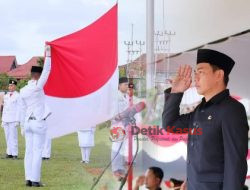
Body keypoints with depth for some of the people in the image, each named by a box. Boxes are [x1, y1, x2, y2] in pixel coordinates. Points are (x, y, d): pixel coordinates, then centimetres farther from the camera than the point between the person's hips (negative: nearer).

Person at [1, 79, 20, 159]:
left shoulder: (18, 96, -4)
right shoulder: (6, 96, 15)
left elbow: (19, 109, -7)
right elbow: (4, 108, 18)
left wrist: (17, 120, -14)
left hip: (13, 120, -6)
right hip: (6, 120, 6)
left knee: (13, 137, -8)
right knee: (7, 137, 6)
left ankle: (14, 154, -5)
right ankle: (9, 153, 9)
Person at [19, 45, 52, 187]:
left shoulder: (23, 91, 7)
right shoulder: (38, 86, -11)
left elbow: (23, 110, 12)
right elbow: (47, 71, -13)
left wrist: (23, 126, 18)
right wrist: (48, 54, -9)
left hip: (28, 122, 6)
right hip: (39, 122, -6)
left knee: (29, 151, 6)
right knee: (37, 151, -4)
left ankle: (29, 179, 5)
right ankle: (35, 180, -4)